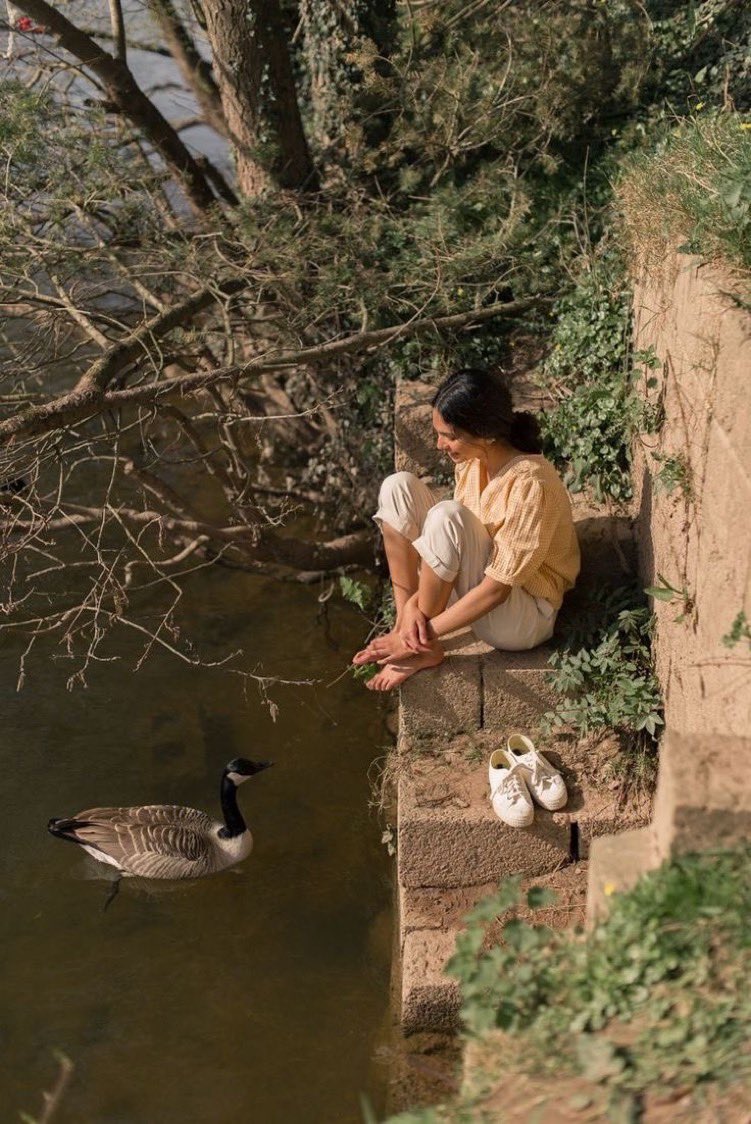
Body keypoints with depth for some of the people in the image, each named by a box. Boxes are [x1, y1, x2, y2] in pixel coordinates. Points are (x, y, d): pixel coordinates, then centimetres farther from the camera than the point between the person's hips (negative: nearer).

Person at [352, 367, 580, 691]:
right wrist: (414, 603, -15)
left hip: (524, 619, -8)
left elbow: (497, 588, -28)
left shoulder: (530, 484, -29)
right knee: (398, 487, -5)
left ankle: (422, 647, -14)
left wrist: (426, 632, -24)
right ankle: (406, 622, -7)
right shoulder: (472, 461, -5)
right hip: (475, 587, 8)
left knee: (446, 515, -32)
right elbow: (456, 545, 1)